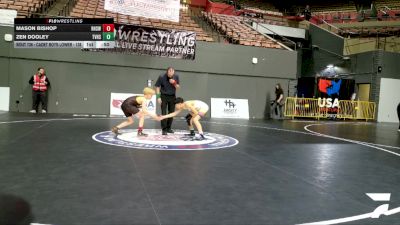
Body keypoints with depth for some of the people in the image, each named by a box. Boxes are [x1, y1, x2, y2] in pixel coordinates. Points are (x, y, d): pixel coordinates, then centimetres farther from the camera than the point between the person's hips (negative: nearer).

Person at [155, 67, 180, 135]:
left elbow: (177, 87, 0)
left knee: (171, 112, 6)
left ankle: (168, 128, 18)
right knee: (163, 113, -6)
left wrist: (174, 83, -21)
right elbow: (157, 87, -7)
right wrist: (158, 97, -12)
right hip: (164, 96, -3)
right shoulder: (161, 77, -16)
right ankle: (164, 129, -2)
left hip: (172, 96, 3)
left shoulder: (176, 76, -8)